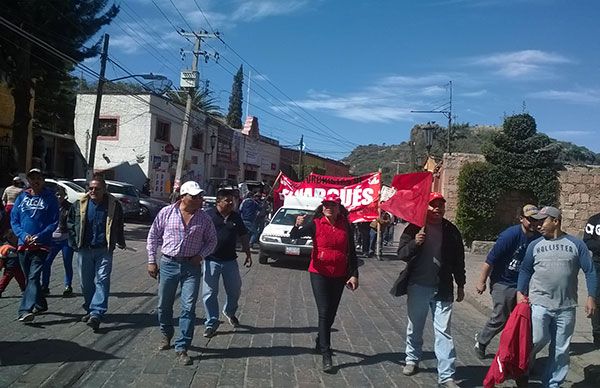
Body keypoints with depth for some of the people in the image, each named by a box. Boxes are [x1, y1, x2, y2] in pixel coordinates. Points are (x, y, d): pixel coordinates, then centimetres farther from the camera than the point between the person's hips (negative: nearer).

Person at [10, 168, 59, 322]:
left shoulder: (50, 198, -1)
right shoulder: (22, 197, 9)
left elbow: (54, 222, -4)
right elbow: (14, 220, 7)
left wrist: (40, 236, -16)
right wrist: (23, 235, -10)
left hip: (41, 245, -5)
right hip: (23, 245, 5)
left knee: (33, 277, -15)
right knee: (29, 277, 15)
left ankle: (25, 310, -21)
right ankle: (40, 304, 31)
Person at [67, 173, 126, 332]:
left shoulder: (114, 205, -2)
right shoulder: (79, 204, 2)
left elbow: (119, 226, 13)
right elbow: (70, 223, 14)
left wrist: (120, 242, 18)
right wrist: (74, 243, 7)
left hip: (104, 250, -2)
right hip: (84, 249, 3)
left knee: (102, 280, -10)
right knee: (86, 282, 11)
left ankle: (97, 313, -13)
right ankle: (89, 310, 27)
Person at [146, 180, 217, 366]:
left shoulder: (204, 218, -1)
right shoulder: (166, 212, -4)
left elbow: (212, 240, 10)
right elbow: (153, 236, 4)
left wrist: (201, 255, -6)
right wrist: (151, 261, 2)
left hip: (192, 267, 0)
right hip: (168, 264, 1)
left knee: (188, 308, -5)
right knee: (164, 305, 14)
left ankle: (182, 348, 4)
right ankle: (166, 335, 40)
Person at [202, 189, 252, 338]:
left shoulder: (236, 217, 6)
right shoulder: (208, 215, -7)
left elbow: (243, 237, 14)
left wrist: (248, 255, 12)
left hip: (230, 260, 4)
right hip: (211, 260, -4)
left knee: (235, 290, 13)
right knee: (209, 293, 1)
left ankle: (230, 312, 41)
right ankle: (211, 323, 14)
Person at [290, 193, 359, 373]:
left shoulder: (346, 227, 0)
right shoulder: (316, 224, -8)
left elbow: (352, 252, 4)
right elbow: (294, 235, -20)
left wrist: (354, 275, -1)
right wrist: (298, 225, -41)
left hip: (339, 276, 4)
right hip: (319, 274, -3)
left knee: (331, 313, 15)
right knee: (324, 312, -9)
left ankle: (320, 343, 36)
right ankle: (326, 355, -5)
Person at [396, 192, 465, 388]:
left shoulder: (451, 231, 3)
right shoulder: (414, 228, -3)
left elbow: (459, 260, 10)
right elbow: (401, 254, -6)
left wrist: (460, 285, 12)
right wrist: (414, 243, -25)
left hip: (442, 289, 0)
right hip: (417, 286, 0)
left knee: (443, 331, -2)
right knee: (415, 327, 16)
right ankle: (412, 360, 37)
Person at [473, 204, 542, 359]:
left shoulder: (538, 239, -3)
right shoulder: (510, 235, -21)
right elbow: (490, 260, -17)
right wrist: (482, 282, -12)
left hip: (523, 284, 6)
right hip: (502, 283, -6)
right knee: (500, 319, 0)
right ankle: (481, 341, 24)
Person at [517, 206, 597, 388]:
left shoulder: (576, 244, 1)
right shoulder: (534, 245, 4)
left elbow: (590, 271, 3)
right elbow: (525, 270, 10)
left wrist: (591, 297, -5)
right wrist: (520, 292, 0)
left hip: (566, 307, 1)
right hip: (539, 303, 0)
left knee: (560, 349, 9)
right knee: (537, 339, -13)